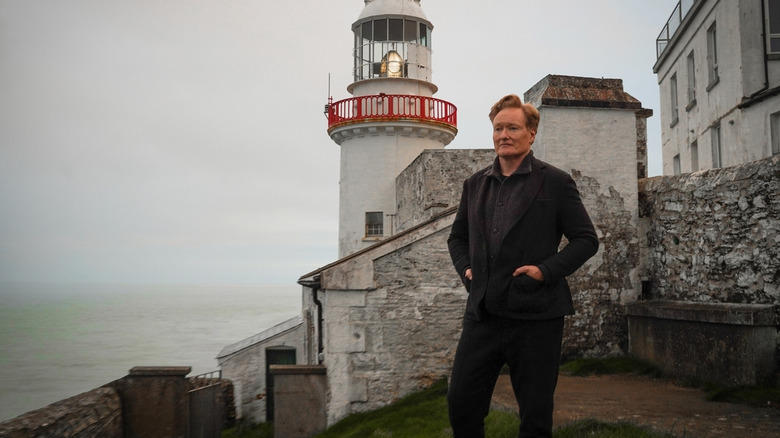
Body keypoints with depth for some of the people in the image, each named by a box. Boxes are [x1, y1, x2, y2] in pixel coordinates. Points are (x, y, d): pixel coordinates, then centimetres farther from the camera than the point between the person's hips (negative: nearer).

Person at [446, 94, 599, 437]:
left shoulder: (555, 182, -1)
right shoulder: (475, 184, 13)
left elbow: (586, 239, -1)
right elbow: (457, 237, 24)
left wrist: (546, 270, -13)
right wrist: (466, 268, 6)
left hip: (535, 318, -4)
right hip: (482, 313, 4)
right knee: (460, 403, 5)